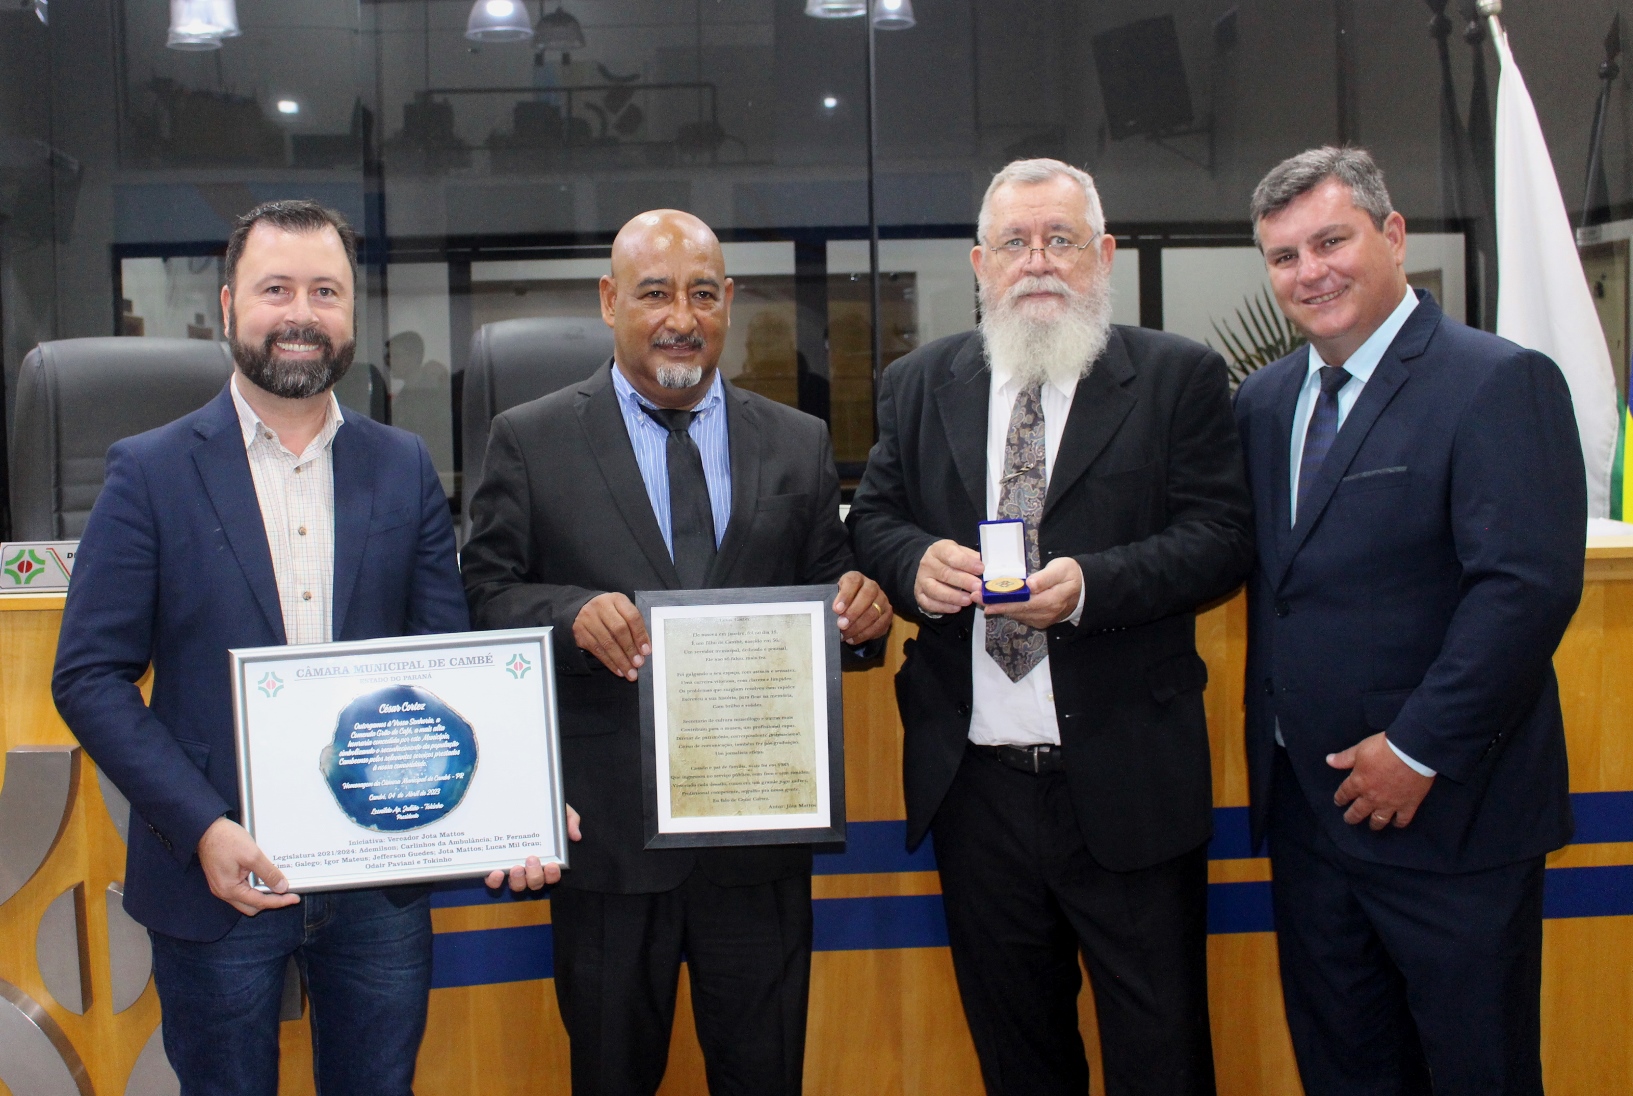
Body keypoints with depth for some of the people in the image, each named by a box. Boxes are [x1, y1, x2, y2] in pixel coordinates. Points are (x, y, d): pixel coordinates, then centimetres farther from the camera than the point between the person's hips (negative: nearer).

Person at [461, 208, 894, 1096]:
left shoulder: (799, 445, 8)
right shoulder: (530, 442, 1)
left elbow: (827, 600, 9)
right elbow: (484, 598, -3)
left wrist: (860, 611, -14)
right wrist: (572, 615, -22)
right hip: (607, 825, -1)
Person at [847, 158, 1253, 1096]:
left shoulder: (1180, 378, -1)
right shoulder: (920, 385, 10)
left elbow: (1221, 537, -7)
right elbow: (874, 518, 10)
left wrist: (1091, 585, -22)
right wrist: (915, 563, -13)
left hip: (1125, 780, -3)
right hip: (974, 778, 3)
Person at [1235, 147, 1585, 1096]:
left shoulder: (1501, 383, -11)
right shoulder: (1266, 399, 11)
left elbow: (1530, 585, -19)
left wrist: (1418, 750, -18)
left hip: (1448, 812, -6)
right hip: (1306, 805, 6)